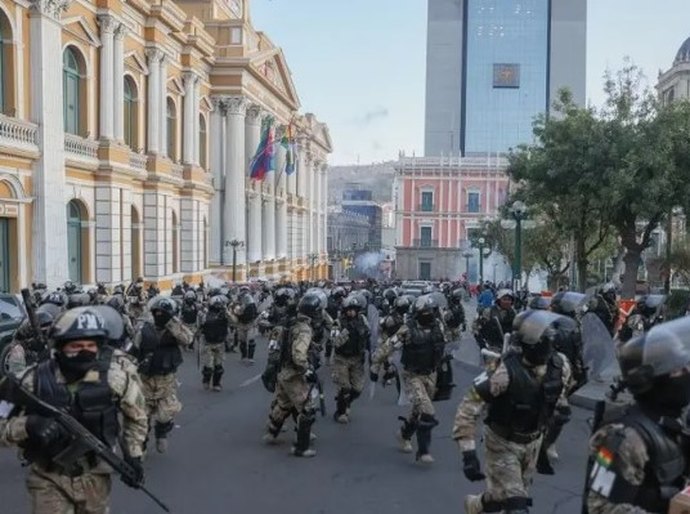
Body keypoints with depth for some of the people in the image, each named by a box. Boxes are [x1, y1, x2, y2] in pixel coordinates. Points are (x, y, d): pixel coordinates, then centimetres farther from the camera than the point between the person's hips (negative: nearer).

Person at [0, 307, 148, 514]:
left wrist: (133, 456, -1)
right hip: (49, 479, -1)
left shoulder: (116, 373, -16)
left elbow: (135, 413, 1)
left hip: (95, 477, 1)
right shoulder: (36, 380, -17)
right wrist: (29, 426, -30)